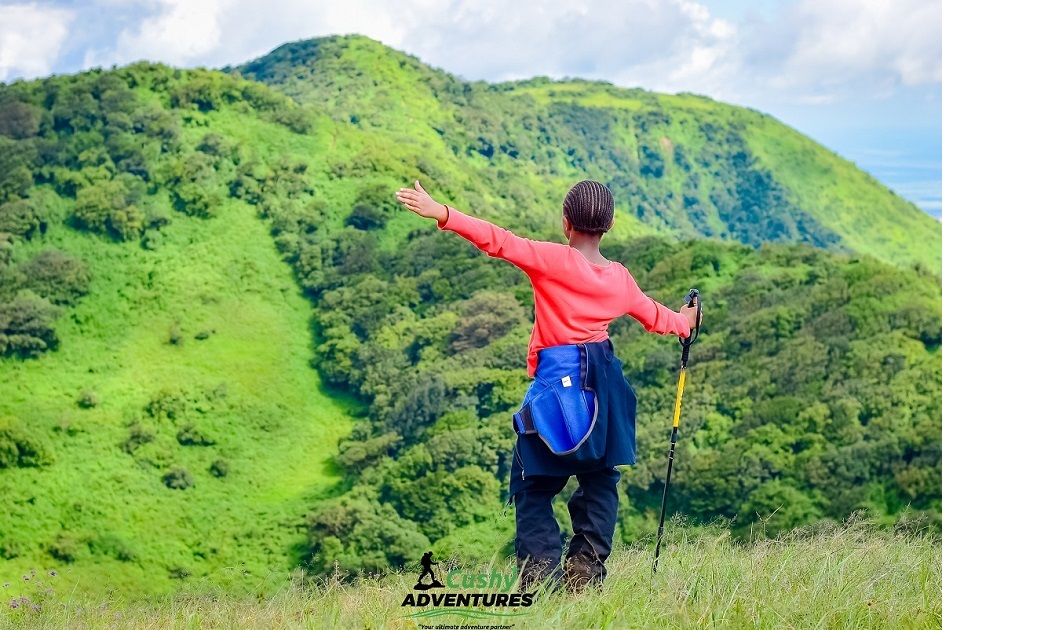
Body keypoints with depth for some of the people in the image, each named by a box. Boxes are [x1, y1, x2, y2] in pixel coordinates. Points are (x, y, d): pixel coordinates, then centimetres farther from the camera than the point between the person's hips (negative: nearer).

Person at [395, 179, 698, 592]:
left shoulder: (553, 259, -7)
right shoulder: (620, 277, 10)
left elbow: (498, 241, -17)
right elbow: (653, 315, 27)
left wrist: (441, 214, -21)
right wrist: (683, 323, 49)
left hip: (556, 384, -4)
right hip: (603, 386, 5)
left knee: (534, 485, 3)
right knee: (599, 481, 14)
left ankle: (541, 577, -7)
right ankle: (587, 570, 7)